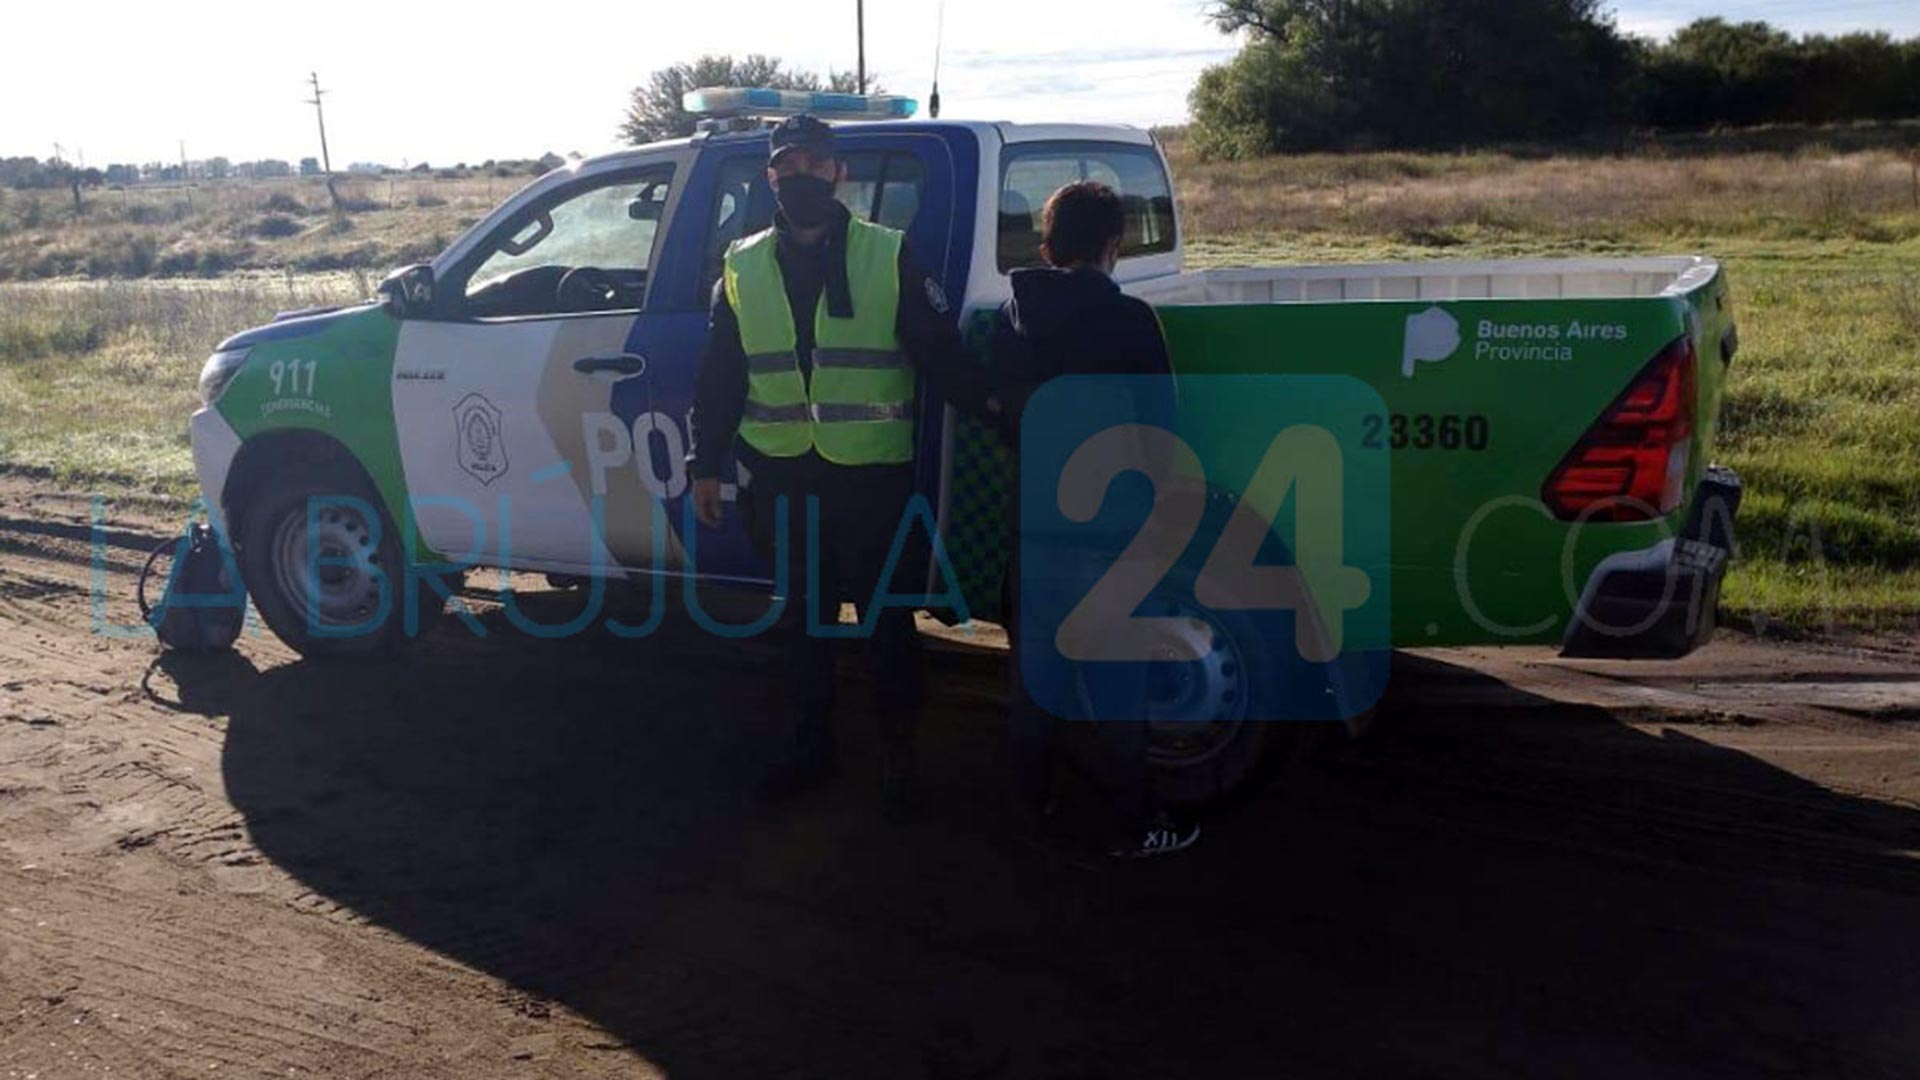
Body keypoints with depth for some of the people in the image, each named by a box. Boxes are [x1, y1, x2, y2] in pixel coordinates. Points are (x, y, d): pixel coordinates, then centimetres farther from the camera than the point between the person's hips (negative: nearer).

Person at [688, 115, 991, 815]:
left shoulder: (891, 257, -2)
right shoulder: (743, 267, 7)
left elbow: (942, 356, -3)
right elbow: (719, 377, 11)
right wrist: (706, 464, 10)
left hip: (872, 474, -3)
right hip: (782, 476, 3)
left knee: (887, 617, 7)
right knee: (801, 614, 15)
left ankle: (900, 753, 22)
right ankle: (810, 743, 31)